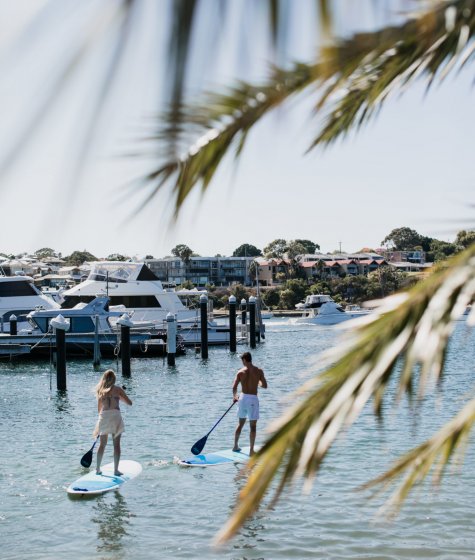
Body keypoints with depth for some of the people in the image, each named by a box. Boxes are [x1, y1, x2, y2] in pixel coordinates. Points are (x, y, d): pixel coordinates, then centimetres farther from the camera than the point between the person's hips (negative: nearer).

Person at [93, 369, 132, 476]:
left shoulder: (100, 390, 10)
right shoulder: (118, 389, -1)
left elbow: (99, 407, 16)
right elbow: (130, 403, 3)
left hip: (103, 416, 3)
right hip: (115, 415, -3)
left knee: (102, 444, 14)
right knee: (116, 444, 2)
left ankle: (98, 469, 18)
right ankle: (116, 470, 0)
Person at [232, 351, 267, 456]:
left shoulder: (240, 372, -2)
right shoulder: (259, 371, -5)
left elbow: (234, 387, -6)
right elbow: (265, 386, -2)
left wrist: (234, 397, 13)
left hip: (243, 398, 3)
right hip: (253, 399, -3)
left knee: (241, 424, 20)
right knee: (253, 426, 3)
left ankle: (235, 446, 29)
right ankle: (251, 450, 1)